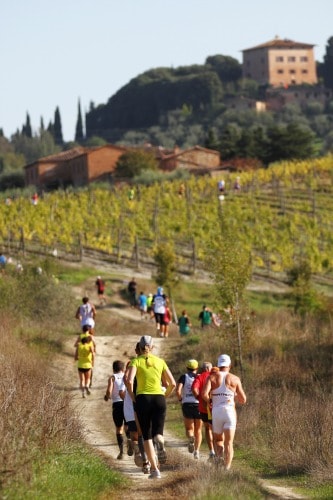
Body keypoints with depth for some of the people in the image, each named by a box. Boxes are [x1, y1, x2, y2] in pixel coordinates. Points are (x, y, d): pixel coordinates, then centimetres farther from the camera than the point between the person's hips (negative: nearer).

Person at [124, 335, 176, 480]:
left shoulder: (136, 361, 2)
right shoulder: (160, 361, 10)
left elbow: (129, 381, -14)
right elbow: (172, 383, 6)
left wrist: (133, 397, 0)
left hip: (143, 399, -1)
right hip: (159, 399, 1)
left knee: (147, 436, 9)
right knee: (157, 433, 4)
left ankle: (154, 468, -2)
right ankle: (160, 444, -35)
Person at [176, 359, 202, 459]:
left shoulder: (184, 377, 3)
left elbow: (178, 390, -11)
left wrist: (180, 399, 7)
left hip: (187, 405, -1)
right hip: (199, 405, 1)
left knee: (189, 428, 9)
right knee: (198, 430, 14)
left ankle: (191, 438, -26)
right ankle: (197, 451, 1)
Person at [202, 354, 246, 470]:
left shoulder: (212, 377, 4)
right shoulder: (235, 379, 5)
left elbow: (204, 393, -12)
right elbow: (243, 400, 8)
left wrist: (209, 401, 8)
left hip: (216, 412, 1)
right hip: (230, 412, -1)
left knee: (218, 440, 18)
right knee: (229, 442, 0)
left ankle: (220, 456, -11)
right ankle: (227, 468, -15)